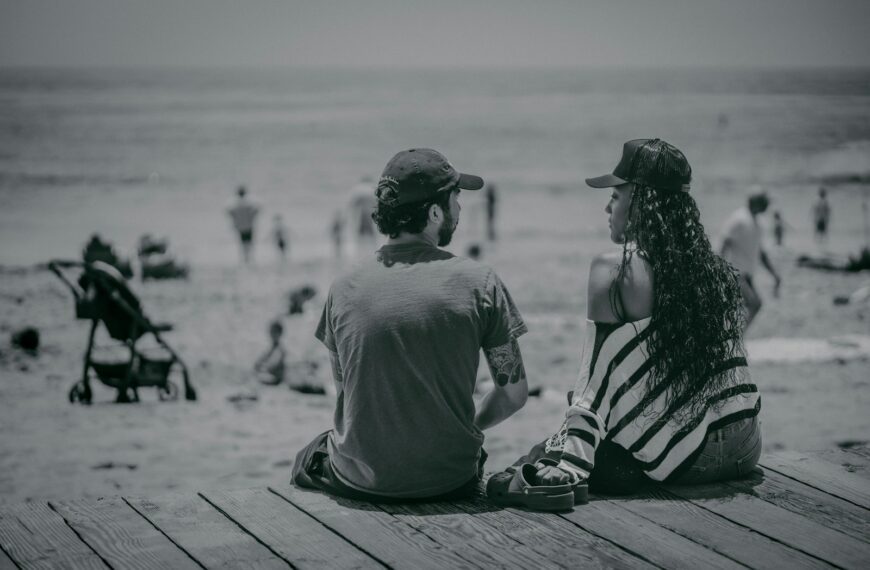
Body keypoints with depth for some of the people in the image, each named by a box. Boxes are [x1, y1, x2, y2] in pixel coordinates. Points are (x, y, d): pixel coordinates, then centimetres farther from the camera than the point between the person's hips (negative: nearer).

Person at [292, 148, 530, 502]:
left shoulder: (343, 290, -3)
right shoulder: (479, 283, -8)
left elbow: (345, 393, 6)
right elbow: (514, 393, -3)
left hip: (360, 482, 1)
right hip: (449, 482, 0)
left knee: (307, 459, 34)